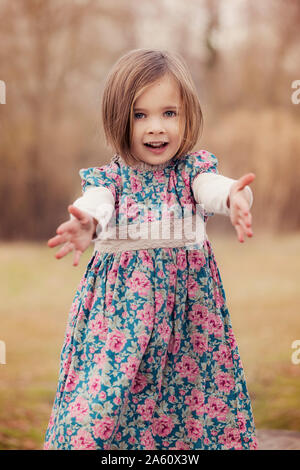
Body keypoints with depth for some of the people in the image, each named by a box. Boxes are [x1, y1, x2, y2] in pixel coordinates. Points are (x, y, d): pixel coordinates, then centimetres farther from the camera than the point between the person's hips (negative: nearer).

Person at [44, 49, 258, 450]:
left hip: (187, 294, 1)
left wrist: (233, 198, -45)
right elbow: (95, 203, -19)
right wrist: (86, 225, -45)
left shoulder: (193, 168, 3)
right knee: (105, 393, -6)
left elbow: (213, 187, -19)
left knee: (193, 392, 1)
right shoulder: (109, 176, 2)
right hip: (121, 301, 0)